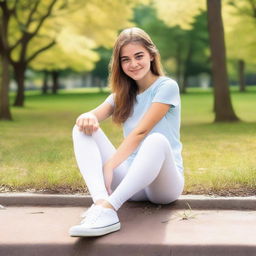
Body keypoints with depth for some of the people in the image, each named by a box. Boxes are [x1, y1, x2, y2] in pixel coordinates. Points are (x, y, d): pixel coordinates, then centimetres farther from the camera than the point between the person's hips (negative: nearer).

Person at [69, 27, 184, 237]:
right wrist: (87, 118, -27)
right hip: (131, 178, 5)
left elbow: (141, 131, -15)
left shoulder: (167, 87, -2)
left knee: (157, 140, -38)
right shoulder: (123, 94, 16)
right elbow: (95, 114, -1)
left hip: (163, 181, -5)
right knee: (83, 130, -13)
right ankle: (101, 203, -36)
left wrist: (109, 166, -24)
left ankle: (107, 207, -44)